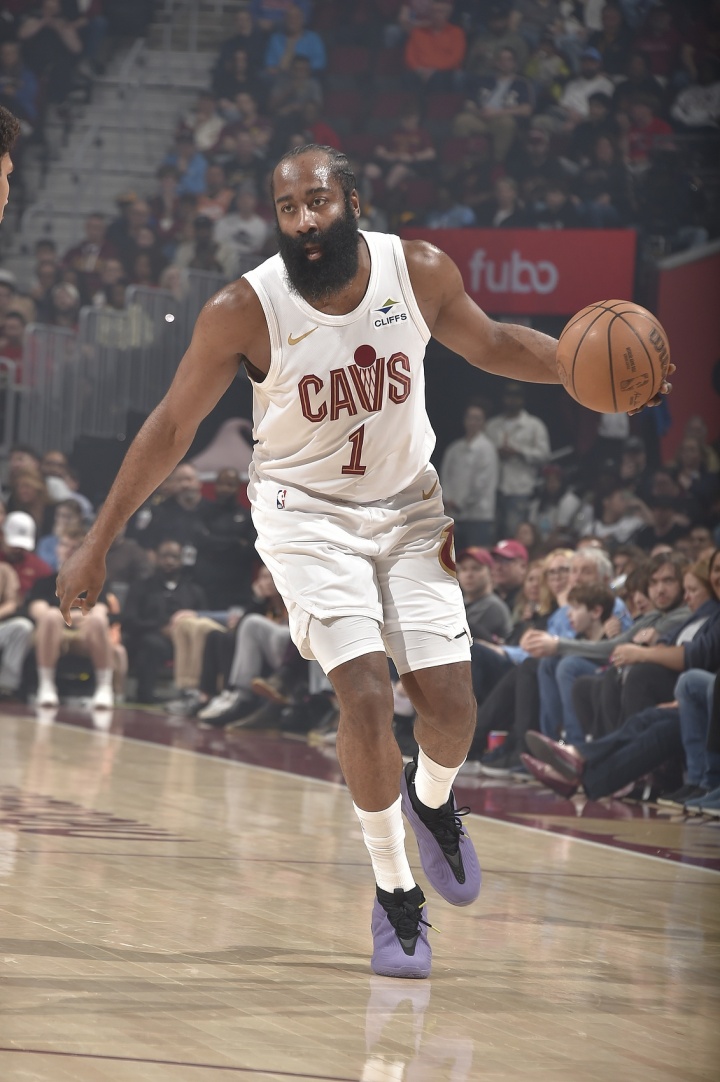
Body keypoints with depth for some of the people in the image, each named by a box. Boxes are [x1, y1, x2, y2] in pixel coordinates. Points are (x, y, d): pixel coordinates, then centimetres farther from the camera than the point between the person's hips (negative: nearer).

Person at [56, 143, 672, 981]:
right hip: (307, 512, -3)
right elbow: (171, 428, -12)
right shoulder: (245, 310, -22)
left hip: (409, 509, 3)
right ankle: (394, 893, 0)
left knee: (449, 705, -2)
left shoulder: (420, 272, -14)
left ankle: (431, 799, 35)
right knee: (364, 695, -19)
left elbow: (491, 346, 6)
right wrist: (97, 546, -11)